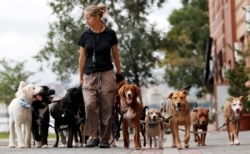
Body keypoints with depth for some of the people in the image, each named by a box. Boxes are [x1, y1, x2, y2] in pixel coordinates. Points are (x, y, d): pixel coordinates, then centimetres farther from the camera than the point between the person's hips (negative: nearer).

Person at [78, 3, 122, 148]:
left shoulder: (110, 34, -4)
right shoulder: (85, 35, 0)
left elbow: (115, 55, 7)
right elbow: (82, 57, 8)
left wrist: (119, 73, 13)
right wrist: (81, 77, 11)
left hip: (107, 75, -1)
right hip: (90, 75, 1)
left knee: (106, 108, -1)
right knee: (90, 105, -17)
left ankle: (105, 138, 8)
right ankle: (93, 136, -7)